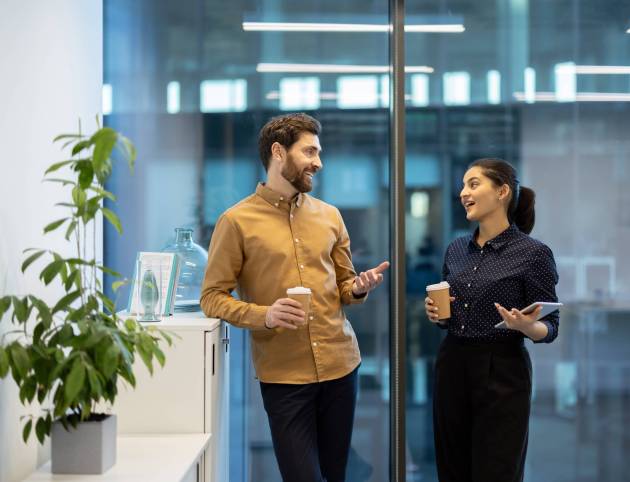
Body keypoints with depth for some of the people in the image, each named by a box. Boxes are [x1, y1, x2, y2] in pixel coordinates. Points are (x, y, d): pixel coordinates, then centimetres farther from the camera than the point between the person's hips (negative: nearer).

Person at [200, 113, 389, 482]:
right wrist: (264, 315, -22)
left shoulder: (329, 215, 10)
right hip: (284, 373, -4)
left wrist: (359, 289, -5)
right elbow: (212, 297, -5)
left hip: (341, 364, 5)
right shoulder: (237, 221, -5)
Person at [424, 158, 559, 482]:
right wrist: (435, 313, -2)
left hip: (502, 373, -6)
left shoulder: (533, 253, -10)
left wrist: (527, 327, -27)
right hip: (451, 367, 6)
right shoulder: (456, 250, 8)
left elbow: (550, 327, -6)